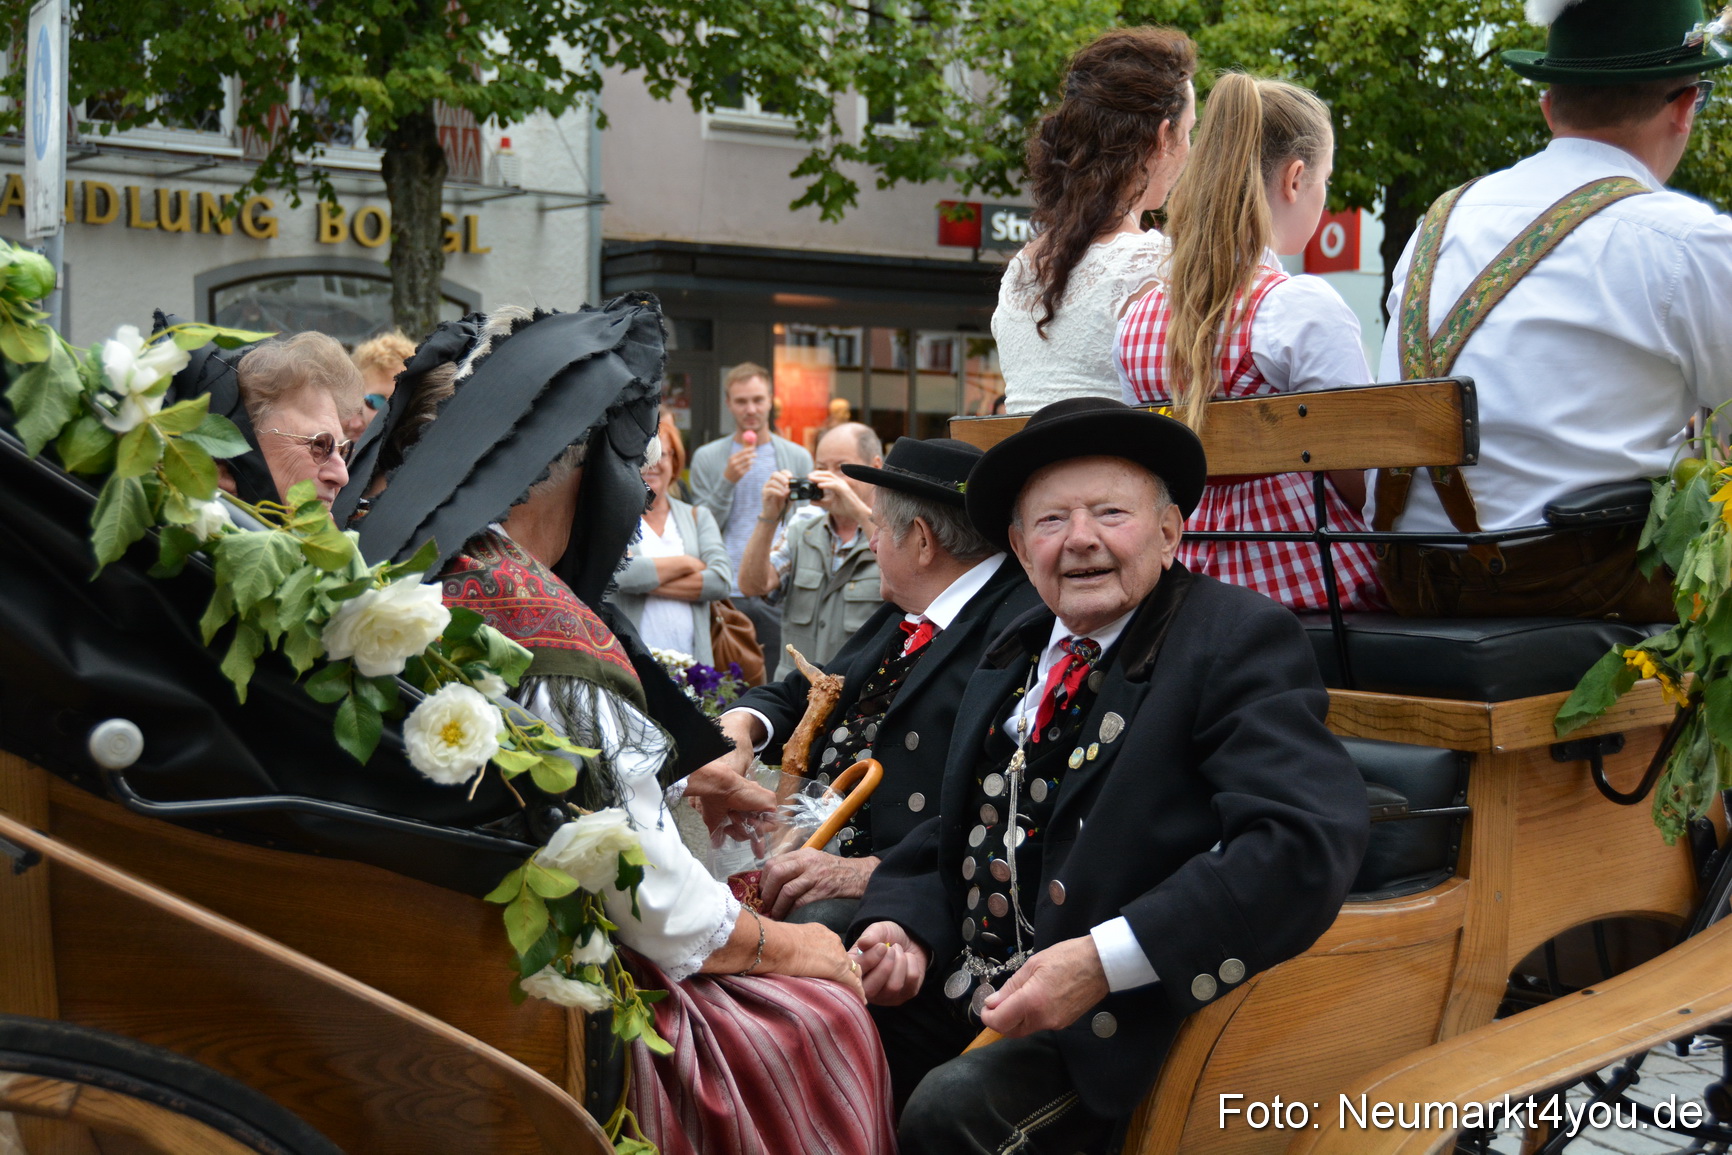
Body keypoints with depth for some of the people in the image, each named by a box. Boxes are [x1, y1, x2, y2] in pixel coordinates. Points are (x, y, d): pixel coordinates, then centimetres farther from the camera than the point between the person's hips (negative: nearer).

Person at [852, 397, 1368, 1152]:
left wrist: (1105, 961, -28)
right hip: (959, 987, 7)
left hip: (1125, 1010, -6)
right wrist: (903, 924, -3)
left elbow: (1309, 841, -24)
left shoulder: (1239, 641, -10)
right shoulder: (1016, 656, 13)